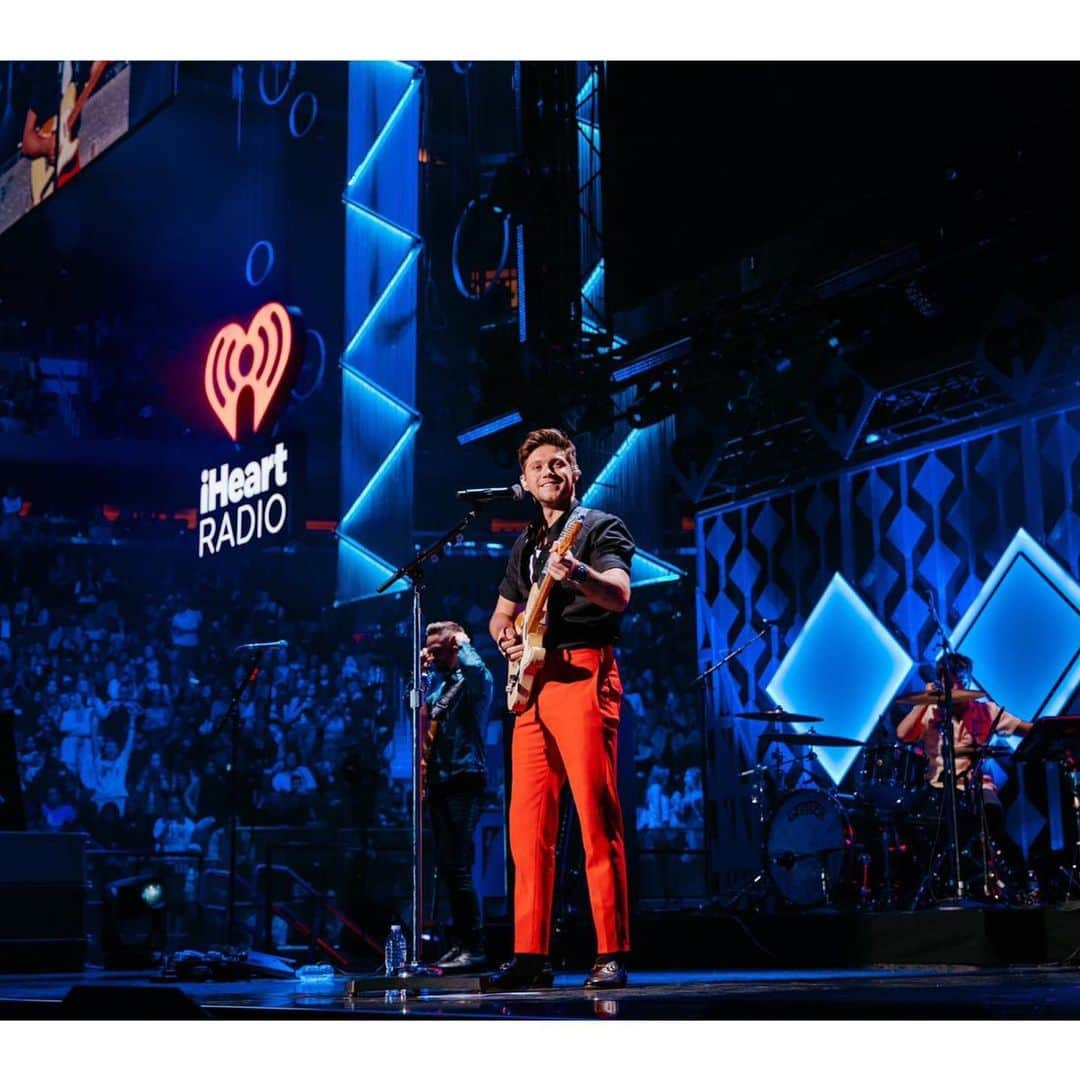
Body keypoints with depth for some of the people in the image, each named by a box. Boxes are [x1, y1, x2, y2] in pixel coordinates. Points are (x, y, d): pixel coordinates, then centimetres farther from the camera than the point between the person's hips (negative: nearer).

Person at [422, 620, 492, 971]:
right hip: (439, 782, 9)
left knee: (458, 867, -14)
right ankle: (460, 943, 15)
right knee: (447, 868, 9)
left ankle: (474, 947, -12)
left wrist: (462, 643, -10)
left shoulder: (475, 679, -4)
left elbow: (474, 666, -27)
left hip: (464, 780, -9)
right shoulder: (440, 685, 19)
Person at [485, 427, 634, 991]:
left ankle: (612, 955, -9)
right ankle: (530, 955, 6)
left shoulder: (601, 528, 2)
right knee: (528, 826, 3)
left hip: (583, 675, -7)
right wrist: (507, 638, 6)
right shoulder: (525, 544, 23)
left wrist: (577, 574, -37)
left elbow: (619, 595, -16)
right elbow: (501, 613, 30)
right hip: (532, 685, 7)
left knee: (597, 817, -11)